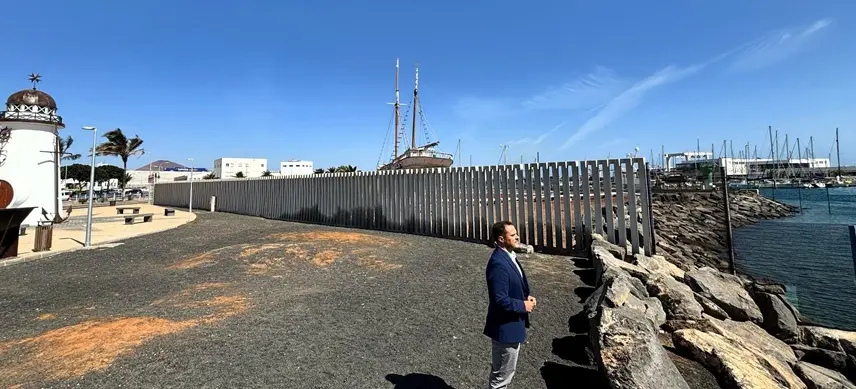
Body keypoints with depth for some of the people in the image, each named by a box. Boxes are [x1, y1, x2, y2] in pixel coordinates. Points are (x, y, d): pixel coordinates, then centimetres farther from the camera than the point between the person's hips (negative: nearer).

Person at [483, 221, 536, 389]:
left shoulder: (508, 256, 3)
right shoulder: (499, 264, -28)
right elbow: (500, 300, -28)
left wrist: (526, 297, -1)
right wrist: (523, 305, -16)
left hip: (511, 323, 10)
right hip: (506, 326, -10)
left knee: (502, 370, 27)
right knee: (503, 373, 10)